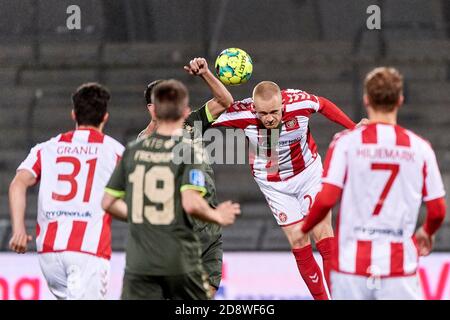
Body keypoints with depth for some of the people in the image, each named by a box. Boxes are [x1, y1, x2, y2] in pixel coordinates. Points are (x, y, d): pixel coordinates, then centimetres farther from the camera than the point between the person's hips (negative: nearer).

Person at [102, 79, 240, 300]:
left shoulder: (132, 151, 5)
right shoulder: (189, 151, -7)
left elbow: (109, 203, 9)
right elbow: (191, 203, -18)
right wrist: (217, 216, 0)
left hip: (139, 263, 2)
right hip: (181, 262, -2)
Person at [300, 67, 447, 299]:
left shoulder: (346, 142, -3)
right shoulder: (419, 148, 1)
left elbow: (326, 199, -10)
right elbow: (437, 211, 4)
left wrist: (304, 229, 10)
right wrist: (427, 233, 26)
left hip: (352, 265, 0)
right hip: (399, 269, 0)